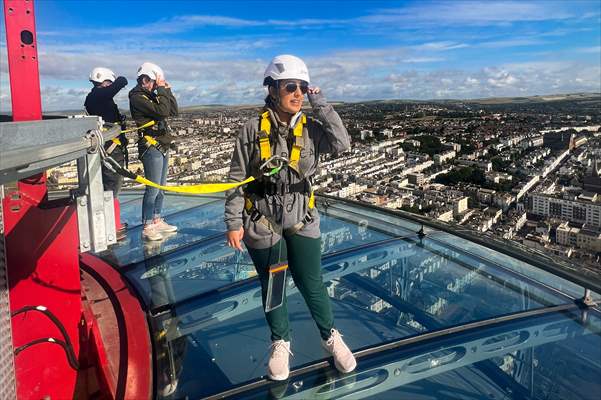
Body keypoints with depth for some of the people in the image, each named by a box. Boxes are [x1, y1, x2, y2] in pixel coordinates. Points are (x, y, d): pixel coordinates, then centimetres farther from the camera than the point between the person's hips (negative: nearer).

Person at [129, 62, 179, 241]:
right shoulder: (137, 97, -12)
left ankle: (157, 221, 24)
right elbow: (162, 111, -23)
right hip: (151, 147, -9)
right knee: (153, 189, -8)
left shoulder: (152, 95, 16)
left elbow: (173, 111, 11)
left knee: (160, 187, 14)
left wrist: (167, 90, 3)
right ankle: (147, 228, -1)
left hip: (162, 146, 9)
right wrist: (162, 90, -14)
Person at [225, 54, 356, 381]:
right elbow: (237, 180, -6)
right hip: (261, 223, -1)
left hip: (301, 220, 1)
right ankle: (281, 344, 36)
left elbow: (342, 144, -21)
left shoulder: (310, 129, -3)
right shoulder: (253, 130, -10)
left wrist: (319, 104, -16)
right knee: (272, 286, 13)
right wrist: (234, 223, -7)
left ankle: (331, 337, 33)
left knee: (311, 284, 8)